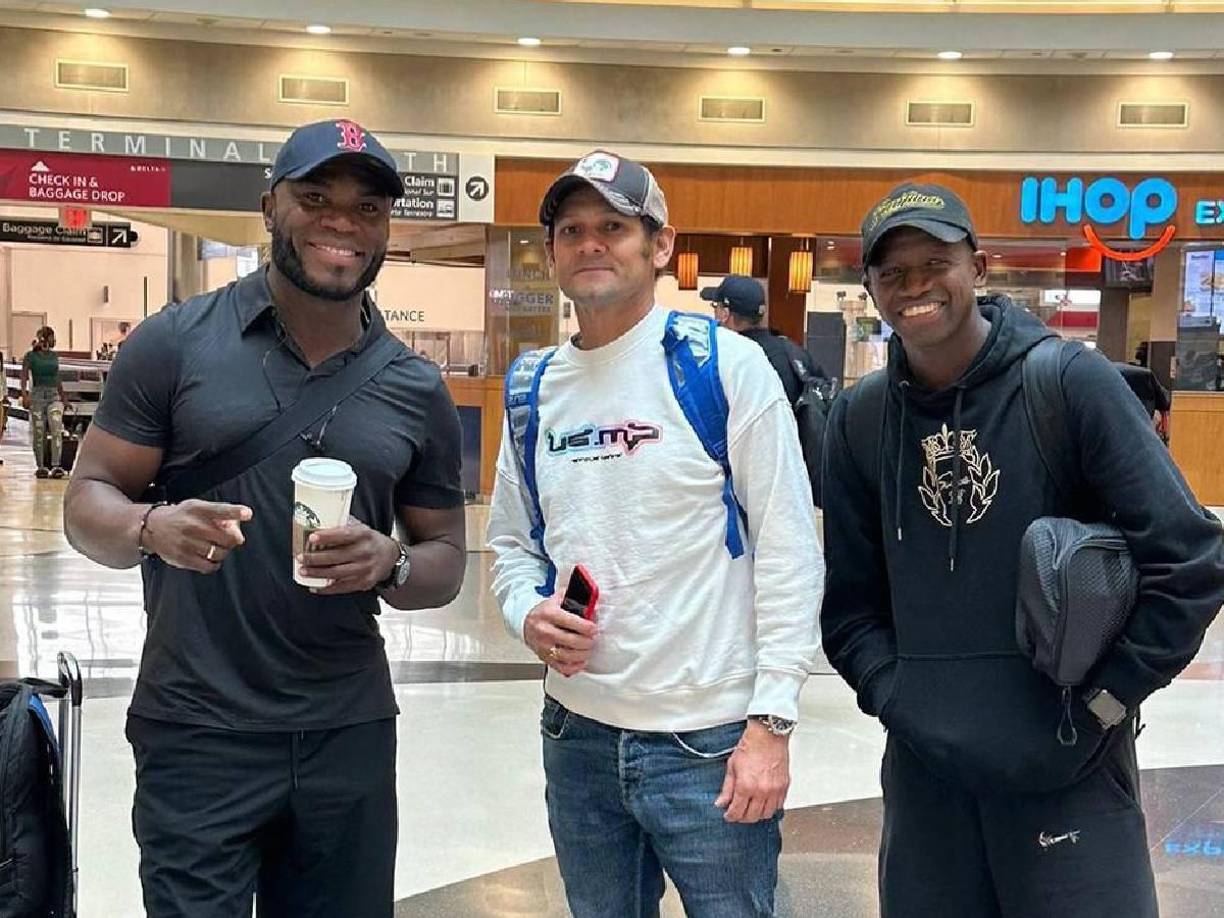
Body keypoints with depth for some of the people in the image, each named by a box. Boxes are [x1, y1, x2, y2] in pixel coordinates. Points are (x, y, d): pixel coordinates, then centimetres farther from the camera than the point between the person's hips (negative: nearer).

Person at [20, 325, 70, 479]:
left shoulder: (54, 355, 14)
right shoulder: (30, 356, 0)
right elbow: (24, 377, -4)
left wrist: (63, 395, 24)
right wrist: (24, 395, -15)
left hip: (54, 395, 3)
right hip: (37, 395, -3)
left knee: (57, 430, -14)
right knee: (39, 433, 1)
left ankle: (56, 466, -20)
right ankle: (40, 467, 9)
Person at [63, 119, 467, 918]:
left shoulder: (418, 391, 4)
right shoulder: (175, 342, -2)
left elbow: (446, 563, 10)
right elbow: (87, 503, -1)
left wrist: (390, 565, -13)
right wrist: (152, 529, -24)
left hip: (351, 733, 3)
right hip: (197, 733, -3)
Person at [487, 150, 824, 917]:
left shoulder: (727, 365, -8)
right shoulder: (535, 392, 7)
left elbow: (789, 550, -9)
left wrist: (771, 720, -13)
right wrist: (527, 614, -6)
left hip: (712, 742, -5)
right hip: (576, 737, 5)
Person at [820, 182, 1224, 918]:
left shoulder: (1071, 383, -7)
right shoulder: (860, 419, 3)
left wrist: (1101, 702, -8)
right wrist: (895, 697, -3)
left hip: (1071, 772, -3)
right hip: (924, 771, 3)